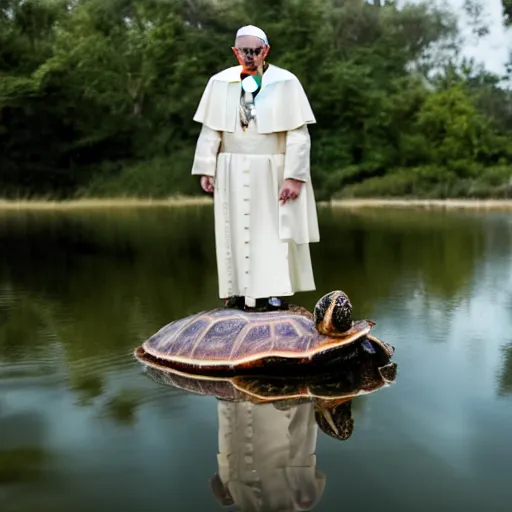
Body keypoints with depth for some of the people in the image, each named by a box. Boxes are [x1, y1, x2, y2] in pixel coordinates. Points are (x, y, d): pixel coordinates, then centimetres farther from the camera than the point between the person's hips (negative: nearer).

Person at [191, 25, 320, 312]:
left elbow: (299, 134, -8)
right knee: (236, 232, 6)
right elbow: (210, 130, 6)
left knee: (272, 231, 1)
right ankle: (240, 292, 15)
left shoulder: (286, 83, -5)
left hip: (271, 172, -2)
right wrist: (206, 169, 1)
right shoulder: (220, 83, 3)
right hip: (232, 174, 3)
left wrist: (294, 176, -14)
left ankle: (276, 293, 9)